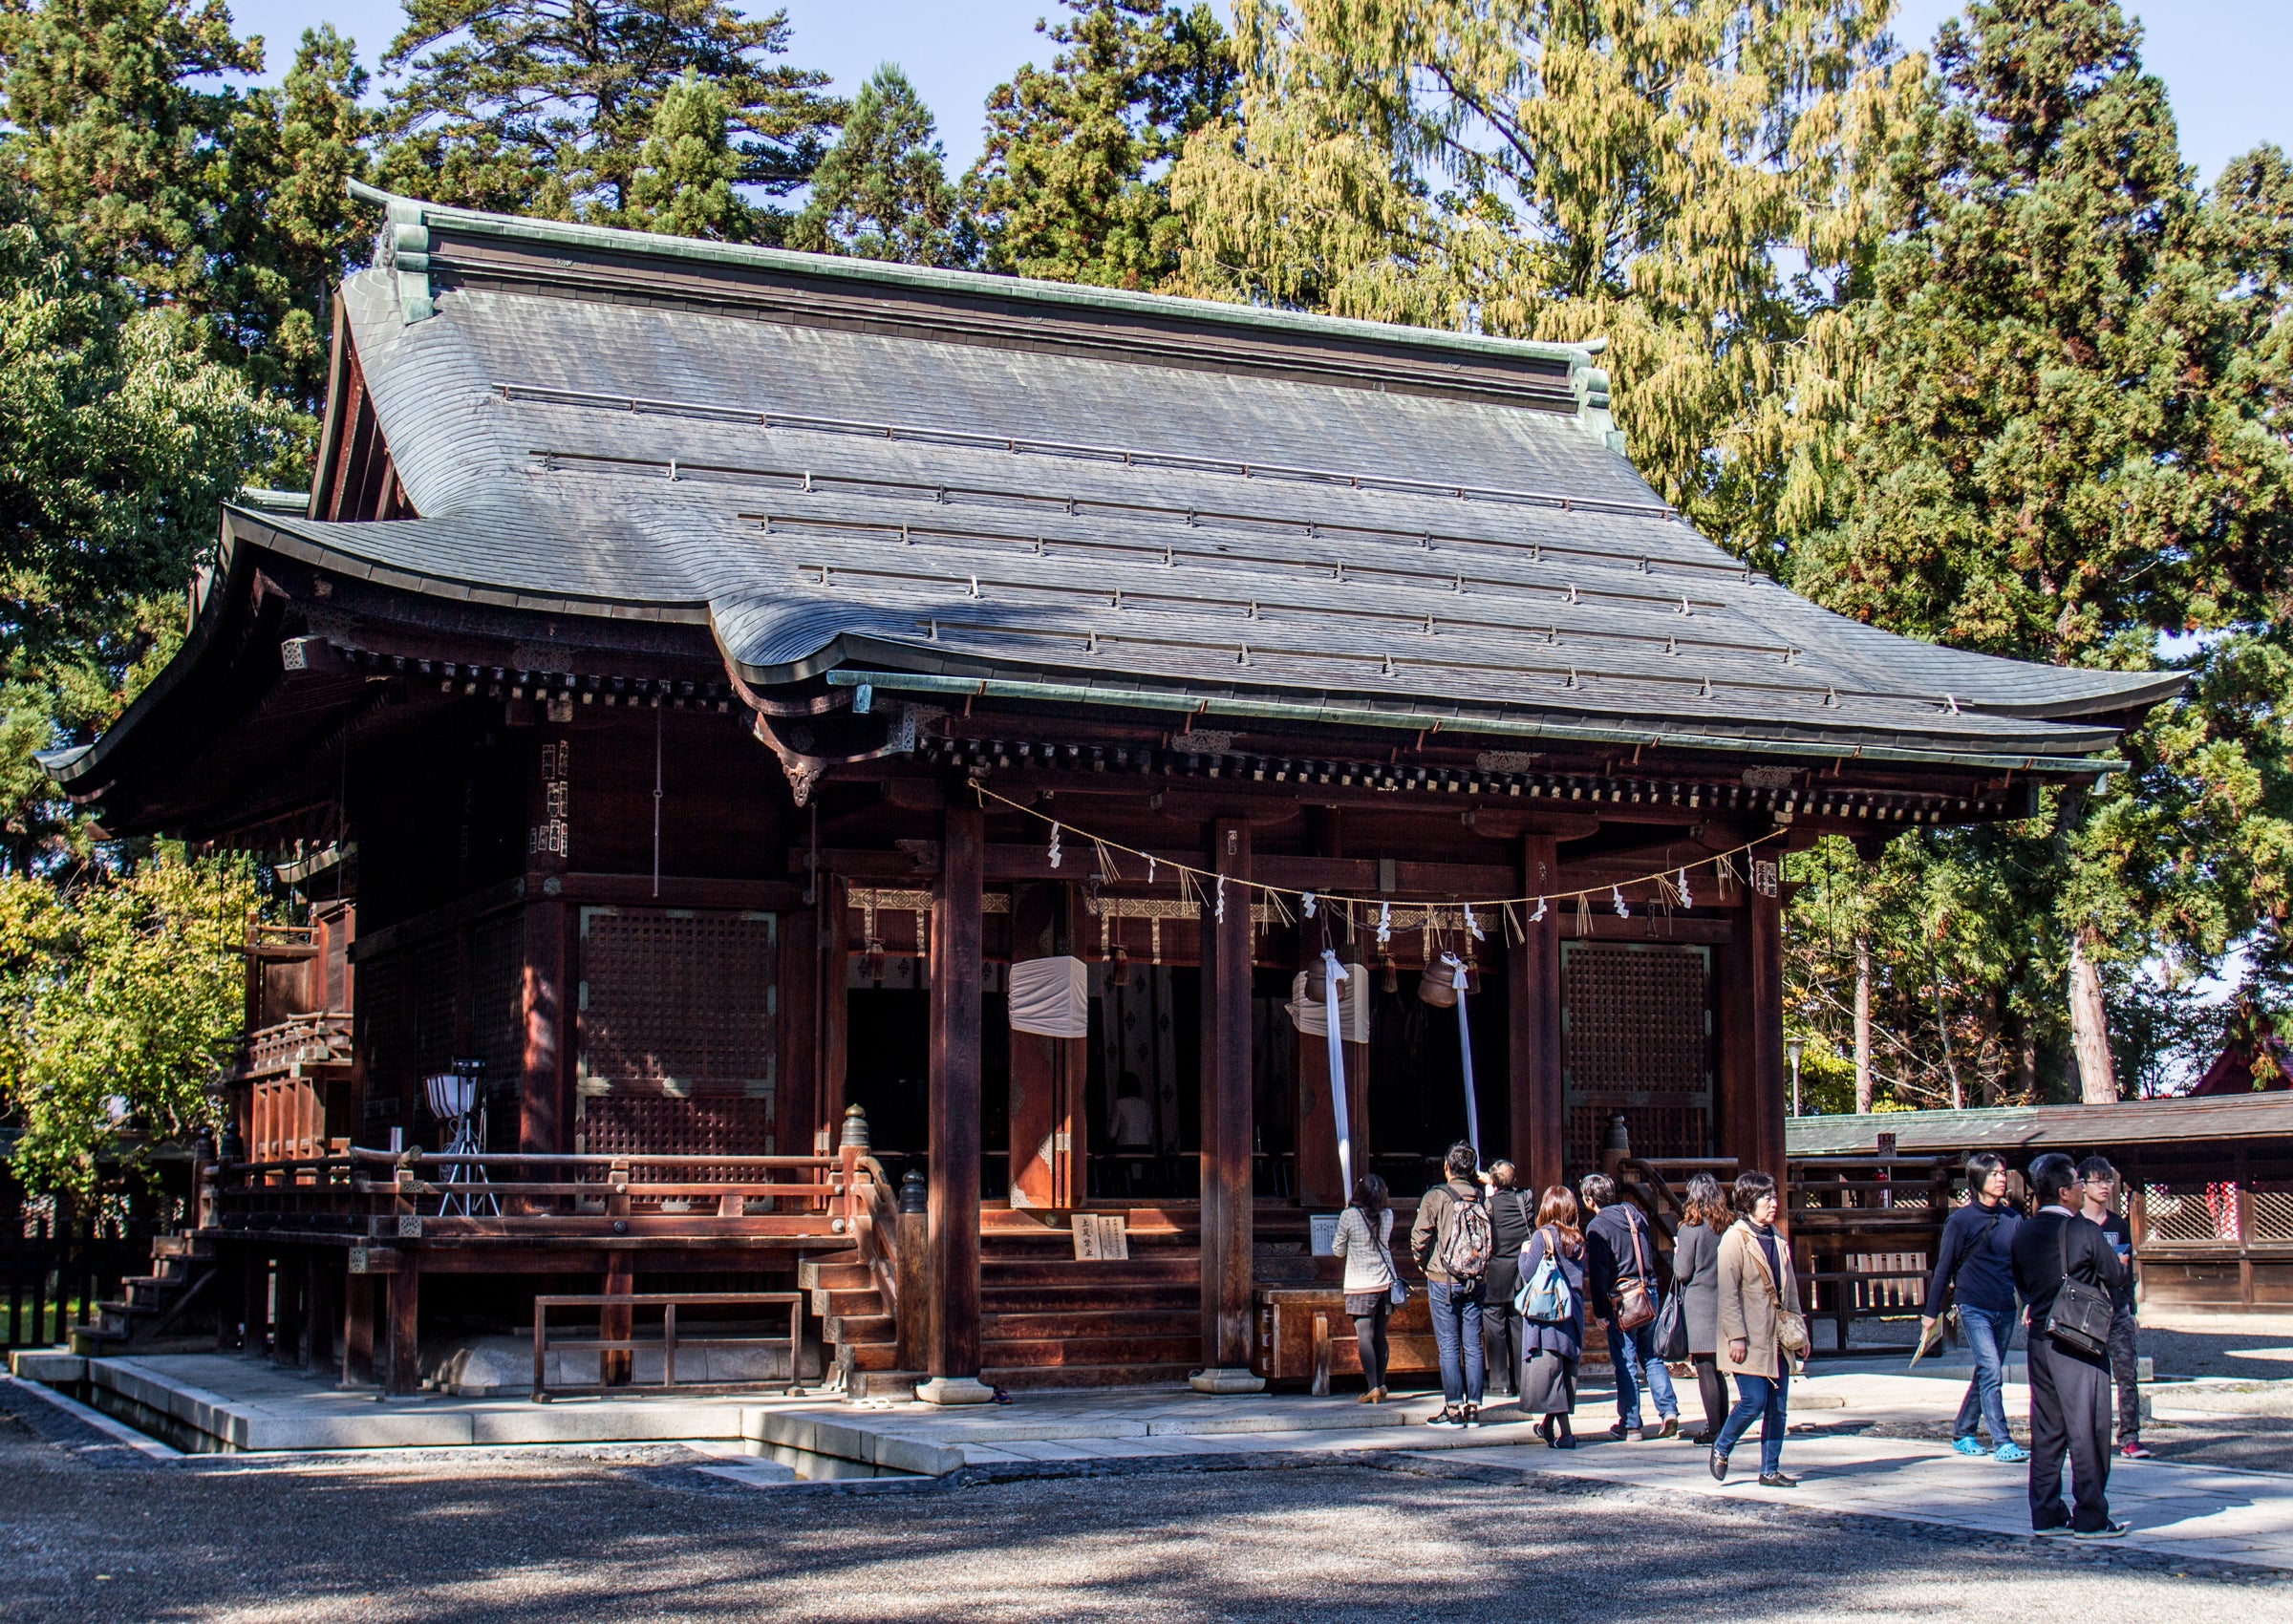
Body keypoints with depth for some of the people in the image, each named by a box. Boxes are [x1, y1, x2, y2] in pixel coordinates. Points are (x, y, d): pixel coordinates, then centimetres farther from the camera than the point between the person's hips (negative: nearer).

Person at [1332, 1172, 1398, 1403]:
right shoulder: (1387, 1215, 2)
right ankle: (1380, 1385, 17)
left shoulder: (1349, 1216, -10)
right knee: (1379, 1336, 13)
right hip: (1385, 1283, 4)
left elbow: (1339, 1250, 2)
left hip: (1360, 1286, -4)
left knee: (1364, 1337, -5)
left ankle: (1373, 1387, -14)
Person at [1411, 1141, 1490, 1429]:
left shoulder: (1436, 1197, -10)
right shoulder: (1483, 1199, 1)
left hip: (1443, 1281, -4)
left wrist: (1423, 1262, 5)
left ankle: (1454, 1410, 0)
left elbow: (1419, 1237, -13)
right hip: (1475, 1282, 4)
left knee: (1448, 1346, 0)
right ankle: (1473, 1409, 10)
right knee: (1473, 1345, 8)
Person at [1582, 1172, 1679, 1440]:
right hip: (1649, 1292, 6)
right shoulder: (1634, 1214, 10)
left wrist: (1600, 1312, -10)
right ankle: (1668, 1410, 2)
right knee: (1652, 1357, 14)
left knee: (1626, 1363, 0)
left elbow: (1598, 1273, -13)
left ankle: (1630, 1425, 4)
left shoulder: (1597, 1227, -10)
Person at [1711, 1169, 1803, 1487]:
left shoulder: (1778, 1241, 14)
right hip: (1750, 1339, -7)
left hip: (1777, 1337, 7)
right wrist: (1736, 1336, -17)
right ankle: (1721, 1448, 12)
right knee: (1754, 1401, -11)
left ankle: (1770, 1469, 12)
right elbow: (1728, 1293, -13)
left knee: (1777, 1407, 5)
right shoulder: (1735, 1239, -8)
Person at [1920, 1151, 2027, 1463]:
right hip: (1974, 1310, -5)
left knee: (1986, 1375, 12)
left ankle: (1962, 1435, 26)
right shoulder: (1960, 1220, -5)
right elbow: (1943, 1268, -2)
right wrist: (1931, 1312, 0)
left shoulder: (2012, 1219, 8)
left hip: (2005, 1309, 5)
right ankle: (2002, 1443, -14)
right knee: (1991, 1373, -14)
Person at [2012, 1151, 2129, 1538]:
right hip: (2079, 1342, -6)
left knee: (2046, 1431, 12)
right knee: (2087, 1430, -1)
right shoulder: (2085, 1232, -14)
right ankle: (2090, 1518, 2)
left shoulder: (2023, 1233, 5)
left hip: (2038, 1340, 6)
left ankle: (2045, 1514, 15)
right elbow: (2114, 1277, -4)